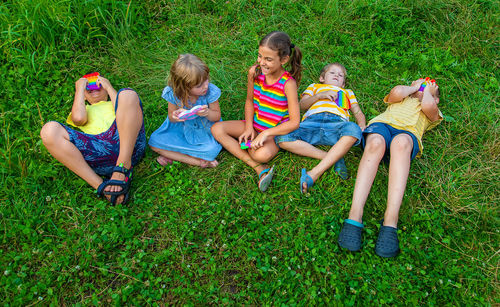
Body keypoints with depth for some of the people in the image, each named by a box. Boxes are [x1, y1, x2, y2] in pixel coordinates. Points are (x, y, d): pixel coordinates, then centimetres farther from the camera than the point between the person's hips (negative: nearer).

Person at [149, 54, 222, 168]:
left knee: (211, 150, -31)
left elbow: (217, 116, -10)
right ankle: (198, 162, -17)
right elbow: (171, 117, -3)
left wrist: (207, 112, -34)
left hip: (204, 130, -2)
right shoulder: (173, 94, -21)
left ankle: (171, 155, -12)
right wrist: (175, 116, -30)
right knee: (154, 142, -15)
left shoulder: (210, 91, -24)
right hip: (180, 128, 2)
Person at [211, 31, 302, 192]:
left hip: (276, 131, -7)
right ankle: (258, 168, -21)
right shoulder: (255, 72, -9)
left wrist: (266, 133, -25)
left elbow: (294, 122, -21)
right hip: (254, 125, 7)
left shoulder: (288, 83, -22)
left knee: (262, 154, -40)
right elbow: (249, 101, 7)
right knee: (217, 129, -14)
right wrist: (249, 127, -6)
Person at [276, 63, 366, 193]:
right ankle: (333, 159, -29)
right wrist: (319, 95, 5)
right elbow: (302, 104, 22)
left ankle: (315, 173, -41)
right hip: (312, 121, 0)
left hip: (336, 122, 1)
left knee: (353, 130, -38)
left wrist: (363, 128, 7)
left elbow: (358, 113, 30)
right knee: (282, 138, -31)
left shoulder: (347, 92, 43)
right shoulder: (315, 86, 39)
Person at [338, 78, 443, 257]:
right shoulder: (402, 98, 40)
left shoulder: (434, 113, 35)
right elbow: (397, 92, 13)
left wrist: (427, 91, 29)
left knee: (401, 142, -40)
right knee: (376, 142, -38)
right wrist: (414, 87, 32)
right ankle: (355, 216, -52)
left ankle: (390, 222, -54)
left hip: (408, 132, -1)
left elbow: (427, 105, 8)